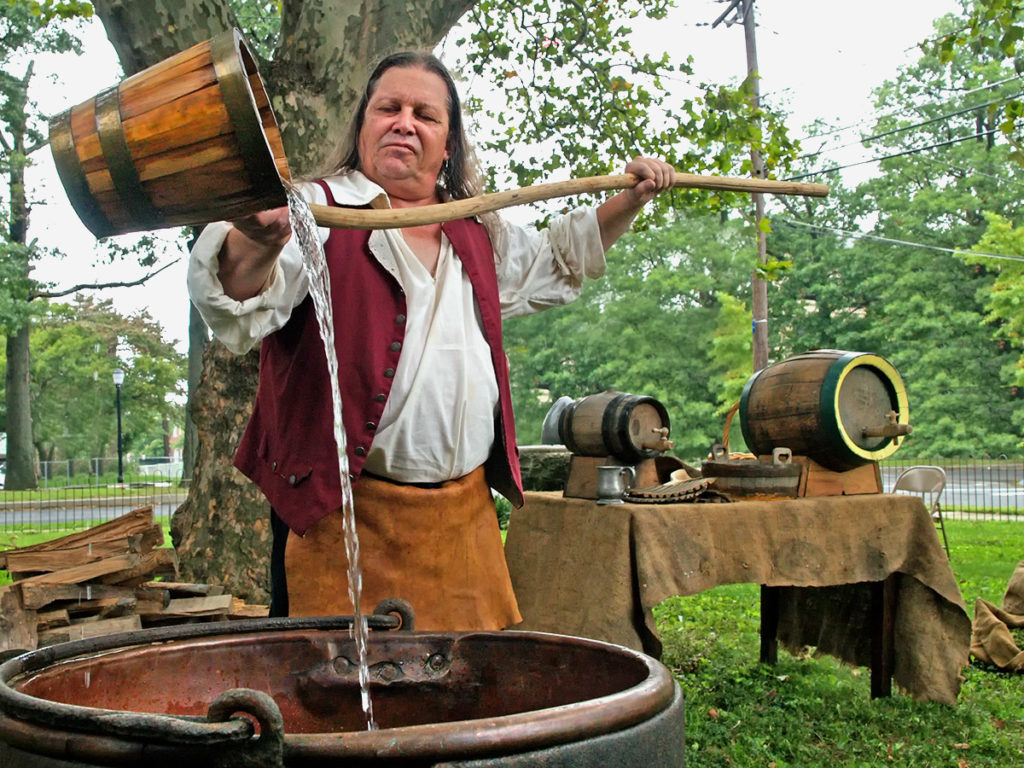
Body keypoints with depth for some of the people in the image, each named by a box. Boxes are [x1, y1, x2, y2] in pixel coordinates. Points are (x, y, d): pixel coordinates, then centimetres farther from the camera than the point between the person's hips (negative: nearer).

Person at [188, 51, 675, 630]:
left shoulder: (475, 234, 16)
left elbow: (557, 261, 34)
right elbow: (241, 306, -20)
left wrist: (630, 201, 22)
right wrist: (256, 243, -42)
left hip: (465, 513, 6)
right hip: (343, 514, -5)